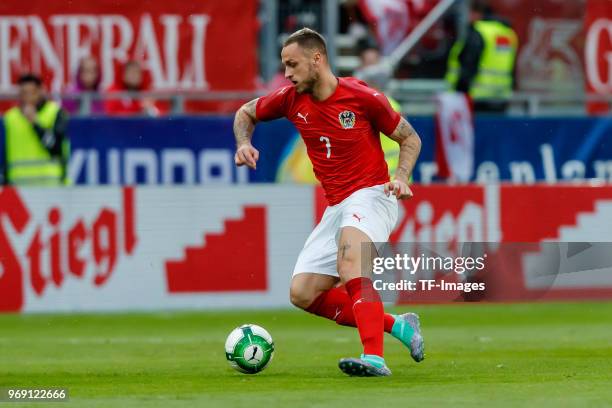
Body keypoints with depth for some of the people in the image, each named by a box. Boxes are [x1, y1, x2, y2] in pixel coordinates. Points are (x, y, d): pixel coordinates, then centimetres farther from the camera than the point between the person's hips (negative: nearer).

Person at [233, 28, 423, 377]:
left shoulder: (363, 98, -11)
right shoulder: (291, 99, 3)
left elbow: (411, 139, 1)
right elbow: (246, 113, 21)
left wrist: (401, 177, -17)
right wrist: (244, 144, 1)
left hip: (372, 195, -7)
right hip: (336, 207, 7)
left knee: (349, 246, -38)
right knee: (302, 294, -2)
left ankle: (374, 358, -48)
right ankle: (397, 325, 7)